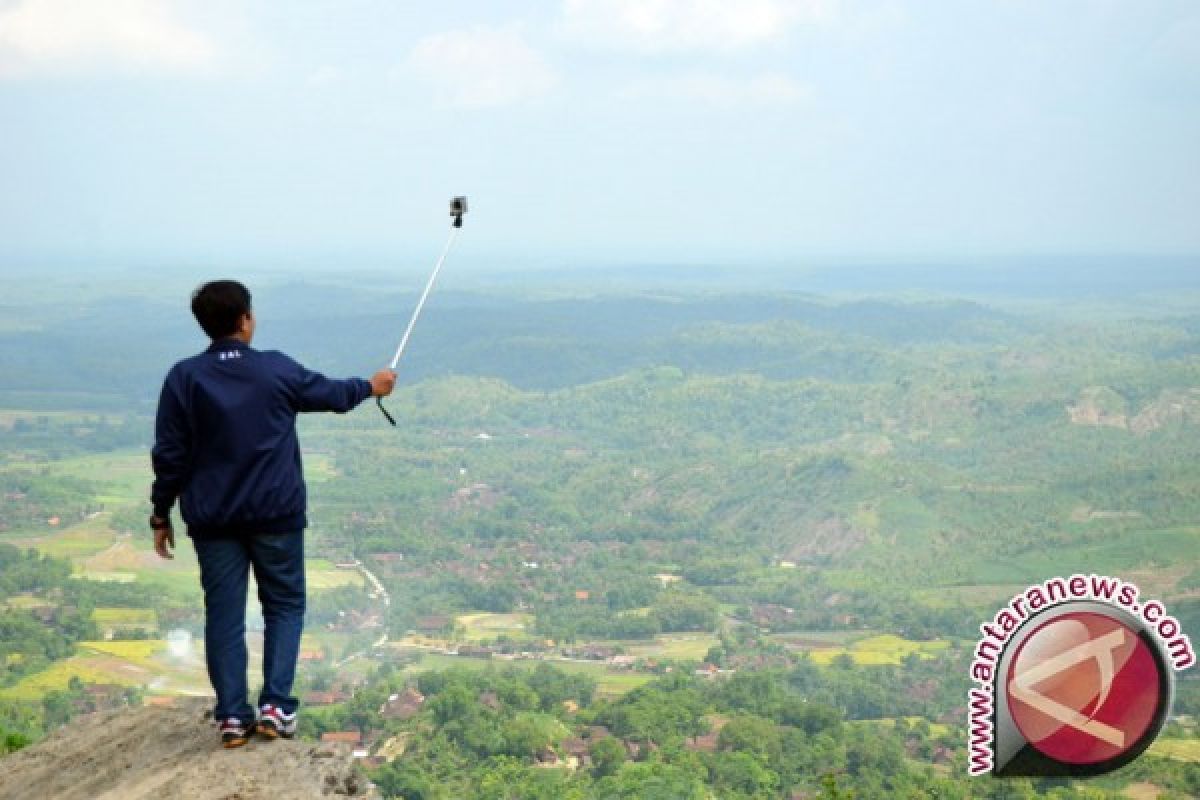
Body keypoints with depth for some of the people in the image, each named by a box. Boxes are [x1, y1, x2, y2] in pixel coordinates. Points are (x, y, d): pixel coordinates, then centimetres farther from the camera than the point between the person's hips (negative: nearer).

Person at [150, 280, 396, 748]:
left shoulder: (184, 378, -6)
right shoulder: (276, 370, -6)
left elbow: (169, 454, -4)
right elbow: (329, 394, 12)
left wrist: (161, 514, 6)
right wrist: (370, 387, 32)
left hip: (212, 517, 1)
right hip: (275, 512, -1)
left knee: (224, 613, 7)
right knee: (285, 604, 12)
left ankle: (232, 717, 7)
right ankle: (276, 706, 2)